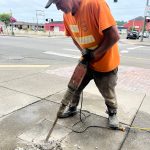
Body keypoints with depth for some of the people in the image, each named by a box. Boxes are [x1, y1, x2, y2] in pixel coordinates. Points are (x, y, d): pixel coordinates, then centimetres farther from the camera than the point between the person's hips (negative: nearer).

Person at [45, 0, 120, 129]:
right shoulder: (67, 16, -5)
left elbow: (114, 36, -29)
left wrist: (95, 54, -19)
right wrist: (84, 52, -5)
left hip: (106, 62, -5)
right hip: (86, 61, 6)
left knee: (108, 94, 12)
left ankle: (112, 113, 41)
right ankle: (72, 108, 40)